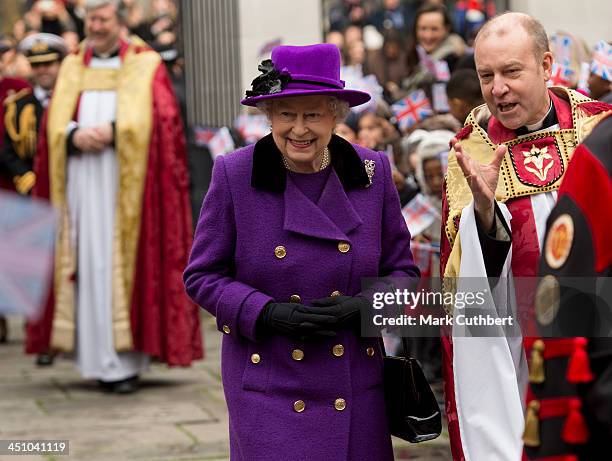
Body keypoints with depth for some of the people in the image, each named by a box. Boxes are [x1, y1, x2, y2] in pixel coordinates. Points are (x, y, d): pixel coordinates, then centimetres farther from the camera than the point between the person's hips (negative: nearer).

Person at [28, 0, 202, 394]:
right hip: (82, 184, 4)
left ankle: (126, 360, -6)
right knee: (88, 265, 1)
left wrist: (112, 132, -17)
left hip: (127, 182, -4)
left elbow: (162, 120, -7)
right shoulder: (72, 68, 17)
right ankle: (98, 357, 6)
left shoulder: (146, 66, 5)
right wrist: (75, 135, -13)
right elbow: (54, 123, 9)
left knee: (123, 264, -7)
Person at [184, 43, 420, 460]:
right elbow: (202, 276, -1)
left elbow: (402, 269, 8)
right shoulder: (234, 175, -5)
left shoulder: (374, 172, 0)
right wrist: (269, 313, -15)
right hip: (268, 386, -2)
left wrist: (365, 306, -13)